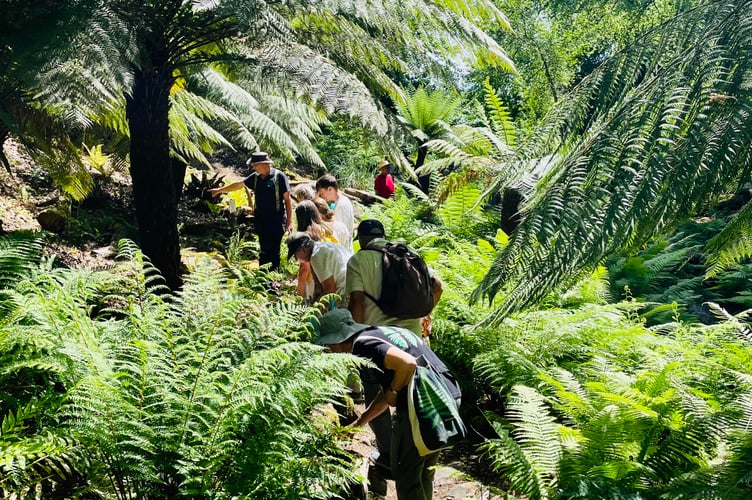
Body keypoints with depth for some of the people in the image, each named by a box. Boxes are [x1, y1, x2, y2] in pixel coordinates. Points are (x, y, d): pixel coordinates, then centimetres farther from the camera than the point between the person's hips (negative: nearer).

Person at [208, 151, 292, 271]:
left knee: (274, 251, -3)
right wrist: (220, 190, 30)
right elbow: (239, 184, 22)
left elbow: (287, 199, -10)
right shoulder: (256, 177, 8)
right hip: (261, 220, 6)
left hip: (276, 221, -5)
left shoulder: (279, 176, -9)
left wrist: (289, 221, -13)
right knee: (264, 249, 9)